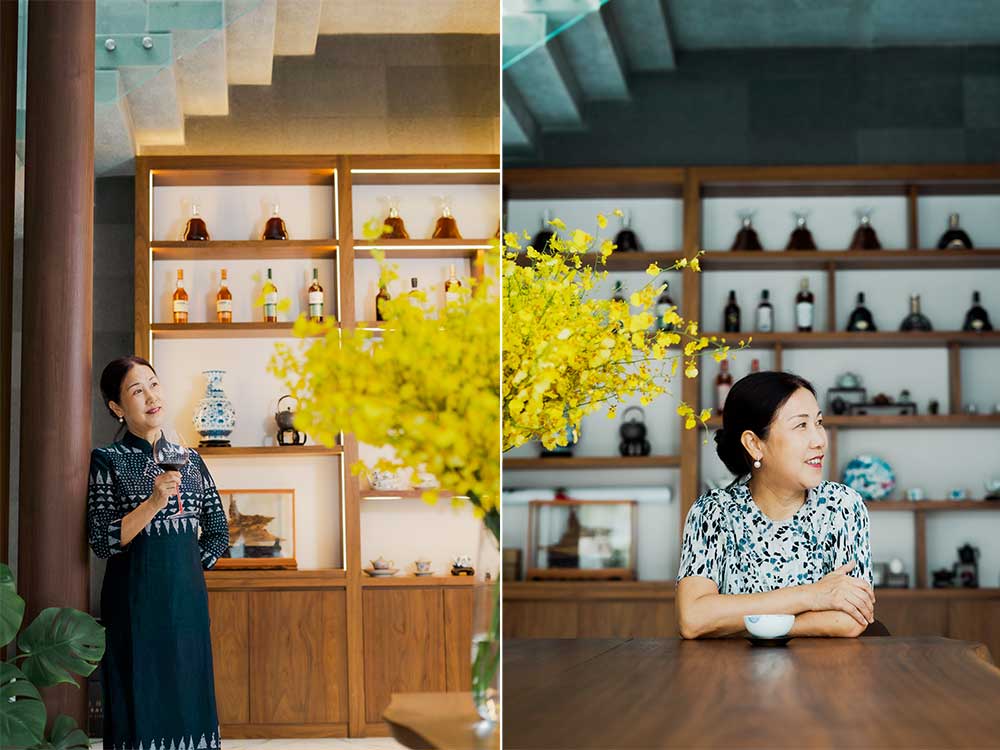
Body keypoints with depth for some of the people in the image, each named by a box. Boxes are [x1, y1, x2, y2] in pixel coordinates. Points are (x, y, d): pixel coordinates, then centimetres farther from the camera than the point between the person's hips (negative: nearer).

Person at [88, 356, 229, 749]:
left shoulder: (190, 460, 10)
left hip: (187, 599, 4)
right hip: (135, 603, -4)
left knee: (188, 700, 7)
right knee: (142, 705, -2)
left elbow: (218, 532, 17)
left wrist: (188, 567, 7)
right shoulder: (109, 461, -3)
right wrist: (154, 502, -20)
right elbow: (102, 542, -11)